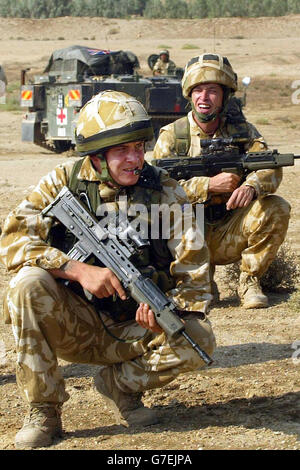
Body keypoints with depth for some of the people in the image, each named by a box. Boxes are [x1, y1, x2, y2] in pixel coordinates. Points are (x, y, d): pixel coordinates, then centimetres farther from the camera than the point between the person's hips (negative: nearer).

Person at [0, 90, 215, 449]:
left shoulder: (163, 191, -5)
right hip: (74, 325, 0)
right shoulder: (63, 183, -6)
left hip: (134, 330, 1)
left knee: (198, 340, -26)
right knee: (29, 282, -29)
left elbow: (193, 270, -7)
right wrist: (79, 270, -29)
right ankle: (43, 412, -15)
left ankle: (118, 383, 4)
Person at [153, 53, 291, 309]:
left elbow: (271, 166, -15)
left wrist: (251, 186, -38)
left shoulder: (241, 131, 1)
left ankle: (250, 281, -3)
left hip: (230, 237, 1)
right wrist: (210, 186, -27)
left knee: (276, 209, -24)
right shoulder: (172, 135, -5)